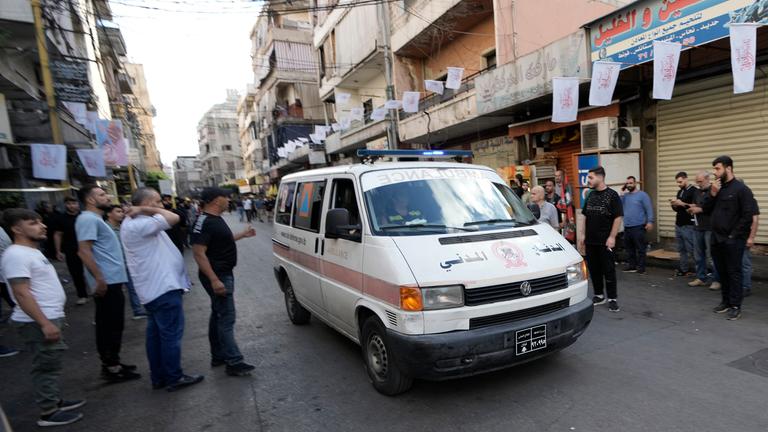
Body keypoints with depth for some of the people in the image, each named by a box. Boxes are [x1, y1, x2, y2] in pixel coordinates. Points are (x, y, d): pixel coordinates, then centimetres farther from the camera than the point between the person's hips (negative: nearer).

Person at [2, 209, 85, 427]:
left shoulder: (31, 251, 12)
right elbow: (22, 294, -24)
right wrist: (45, 323, -25)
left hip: (49, 318, 10)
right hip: (38, 323, -10)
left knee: (50, 365, 18)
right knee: (46, 367, 0)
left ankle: (56, 401, 30)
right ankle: (48, 413, 11)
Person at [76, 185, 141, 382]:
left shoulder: (96, 219, 18)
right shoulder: (88, 219, -13)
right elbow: (84, 251, -22)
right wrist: (99, 279, -25)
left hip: (112, 280, 10)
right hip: (107, 282, -10)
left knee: (111, 325, 15)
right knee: (111, 326, -3)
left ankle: (112, 363, 25)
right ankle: (111, 368, 6)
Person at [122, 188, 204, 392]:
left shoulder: (137, 223, 14)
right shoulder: (139, 225, -19)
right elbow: (173, 218, -27)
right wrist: (147, 209, -16)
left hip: (154, 288, 11)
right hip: (164, 289, -11)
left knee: (156, 334, 16)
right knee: (171, 335, -1)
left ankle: (159, 377, 26)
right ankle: (174, 378, 9)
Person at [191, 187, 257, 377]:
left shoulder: (216, 219, 11)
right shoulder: (204, 222, -20)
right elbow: (199, 253, -25)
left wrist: (243, 235, 31)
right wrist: (214, 280, -29)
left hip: (223, 274, 11)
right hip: (217, 276, -11)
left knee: (218, 315, 17)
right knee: (227, 318, -8)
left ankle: (218, 356, 28)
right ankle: (234, 362, -2)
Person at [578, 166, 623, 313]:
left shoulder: (612, 195, -8)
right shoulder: (590, 195, 11)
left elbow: (618, 217, -11)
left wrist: (612, 237, -16)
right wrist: (582, 234, 10)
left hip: (605, 241, -6)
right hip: (590, 241, 6)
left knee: (609, 270, 0)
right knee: (594, 269, 12)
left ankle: (612, 299, 10)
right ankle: (599, 295, 25)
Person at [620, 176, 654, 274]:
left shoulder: (642, 194, -3)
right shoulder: (625, 195, 13)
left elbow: (649, 209, -8)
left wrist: (650, 221, -17)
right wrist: (622, 194, -2)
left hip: (638, 226, -6)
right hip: (627, 227, 6)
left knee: (640, 248, -1)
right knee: (629, 248, 12)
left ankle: (641, 267, 5)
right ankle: (631, 265, 22)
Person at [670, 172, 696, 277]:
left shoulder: (693, 191, -8)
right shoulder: (680, 192, 16)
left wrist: (682, 203, -21)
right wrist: (674, 205, 1)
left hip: (688, 226, -7)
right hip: (678, 225, 8)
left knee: (691, 250, -4)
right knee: (682, 250, 10)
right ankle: (683, 270, 16)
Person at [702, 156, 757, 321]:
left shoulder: (741, 189, -10)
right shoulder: (715, 187, 10)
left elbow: (748, 216, -14)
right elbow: (706, 210, 8)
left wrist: (734, 235, -12)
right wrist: (712, 194, -6)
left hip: (733, 240, -6)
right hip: (716, 239, 6)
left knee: (734, 273, 1)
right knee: (722, 273, 14)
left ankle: (736, 306, 9)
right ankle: (725, 301, 24)